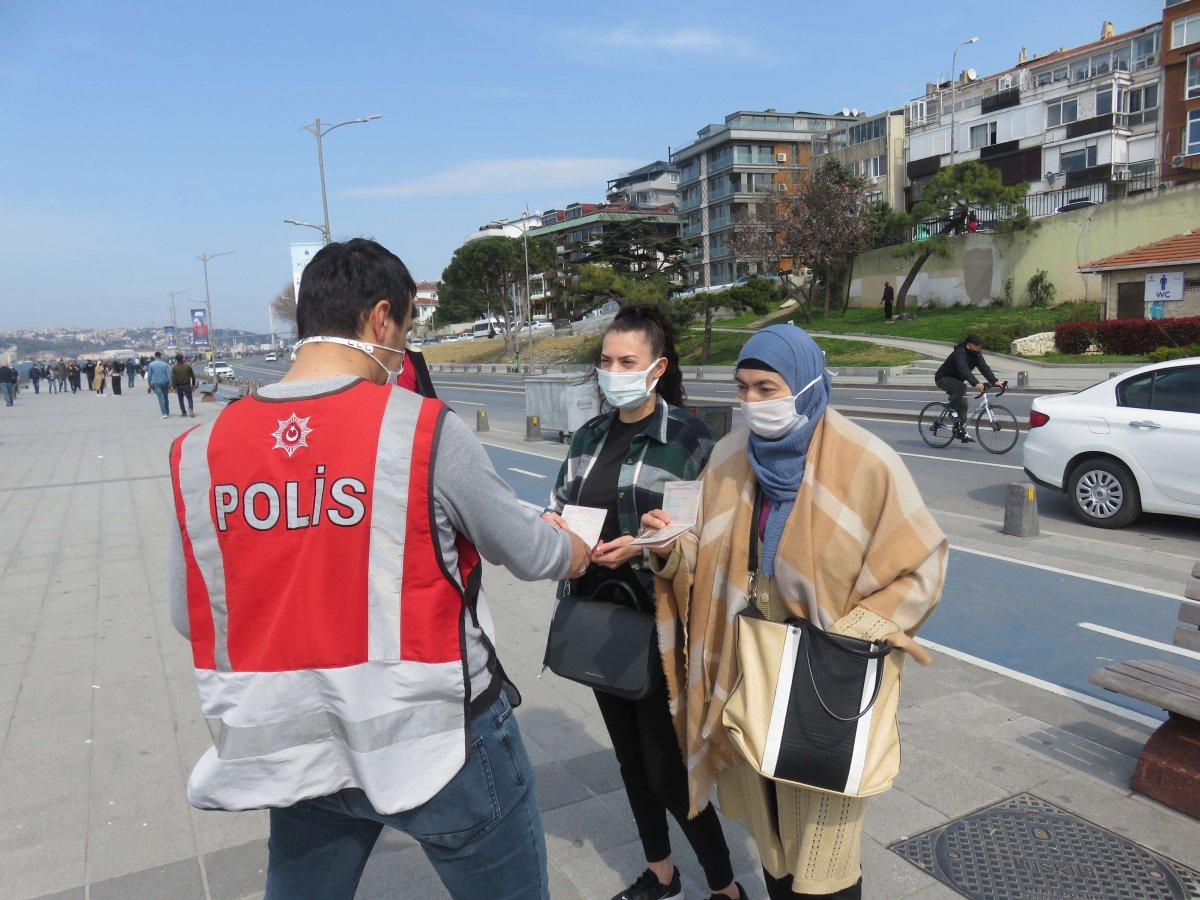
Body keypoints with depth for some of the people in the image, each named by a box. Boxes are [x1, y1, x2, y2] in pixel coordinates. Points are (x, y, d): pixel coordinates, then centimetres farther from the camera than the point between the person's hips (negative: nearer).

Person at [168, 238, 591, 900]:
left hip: (295, 751, 4)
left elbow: (190, 614, 3)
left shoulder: (199, 451, -7)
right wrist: (572, 553, 16)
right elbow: (528, 552, -6)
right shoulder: (424, 430, -19)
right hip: (435, 742, -4)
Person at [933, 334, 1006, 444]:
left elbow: (984, 368, -14)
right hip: (943, 379, -8)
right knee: (961, 387, -35)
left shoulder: (976, 354, -4)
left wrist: (995, 381, -29)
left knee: (963, 404, 1)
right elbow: (964, 370, -43)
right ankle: (953, 411, -18)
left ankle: (962, 433, 5)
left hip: (956, 380, 9)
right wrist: (976, 383, -56)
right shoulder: (959, 353, -29)